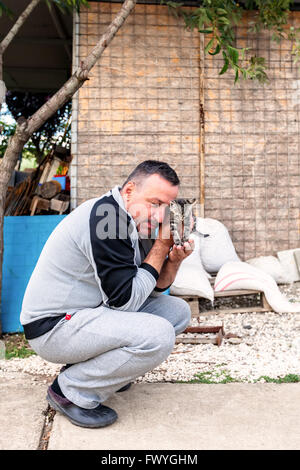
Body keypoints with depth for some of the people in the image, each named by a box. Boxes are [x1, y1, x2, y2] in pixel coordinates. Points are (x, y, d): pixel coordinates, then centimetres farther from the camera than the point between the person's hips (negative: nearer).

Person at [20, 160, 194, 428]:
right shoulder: (105, 219, -24)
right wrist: (161, 247, -18)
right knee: (158, 335, -26)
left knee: (178, 311, 6)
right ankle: (71, 391, -8)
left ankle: (93, 365, 11)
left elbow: (155, 287, 10)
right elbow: (124, 301, -23)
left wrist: (174, 259, -10)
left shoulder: (140, 222, 5)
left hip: (89, 312, 10)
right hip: (53, 327, -10)